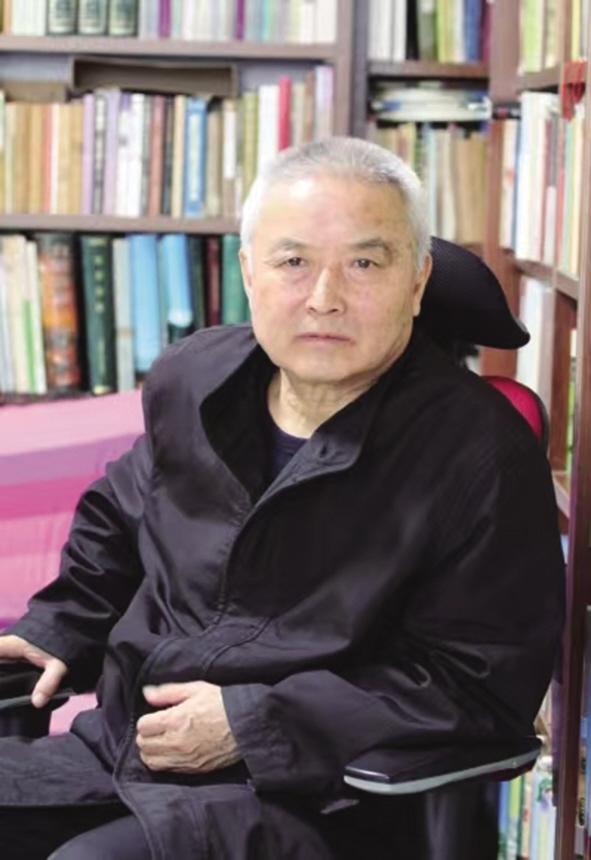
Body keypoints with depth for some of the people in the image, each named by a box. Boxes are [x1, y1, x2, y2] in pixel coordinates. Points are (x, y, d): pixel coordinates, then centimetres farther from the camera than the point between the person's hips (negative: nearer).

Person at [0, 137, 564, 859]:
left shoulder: (479, 452, -13)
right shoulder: (193, 380, 8)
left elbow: (477, 685, -15)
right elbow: (114, 525, 29)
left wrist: (252, 722, -17)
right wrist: (59, 632, 12)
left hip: (306, 800, -6)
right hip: (120, 748, 7)